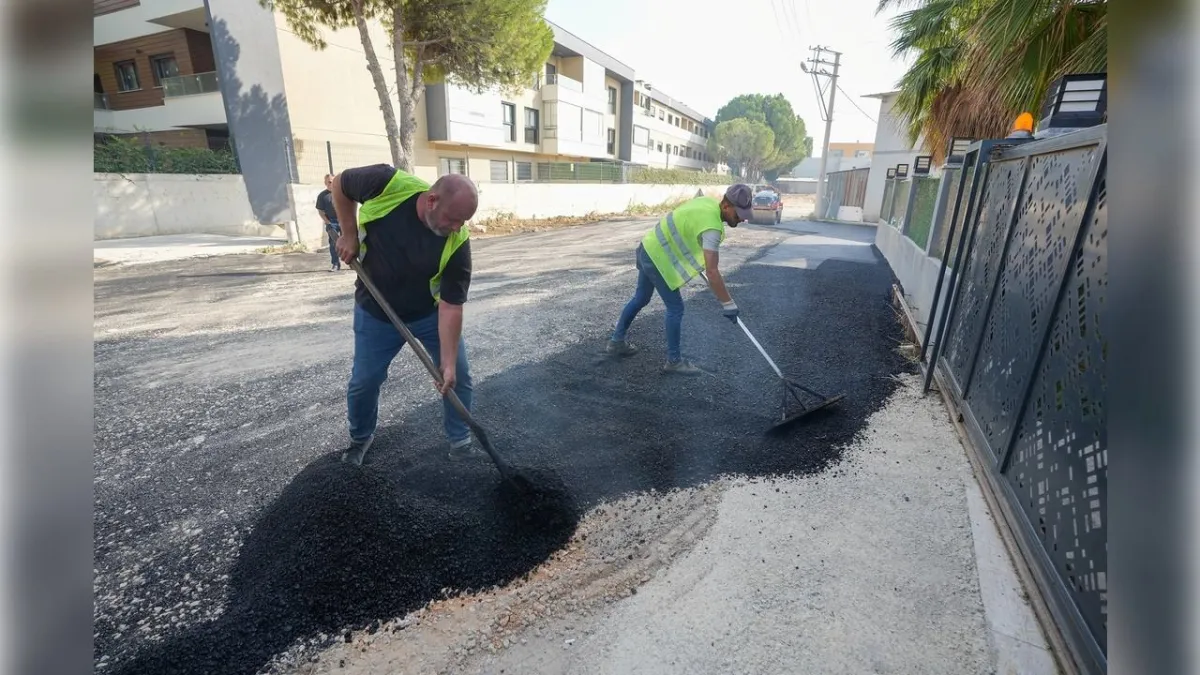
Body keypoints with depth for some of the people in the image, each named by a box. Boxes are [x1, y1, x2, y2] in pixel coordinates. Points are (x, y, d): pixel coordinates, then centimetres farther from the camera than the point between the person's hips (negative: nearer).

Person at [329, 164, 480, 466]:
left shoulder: (458, 244, -27)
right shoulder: (387, 183, -27)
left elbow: (451, 306, -23)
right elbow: (340, 184, -5)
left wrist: (448, 362, -26)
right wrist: (349, 234, -11)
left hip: (431, 313, 0)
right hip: (376, 311, 0)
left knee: (459, 376, -2)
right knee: (364, 381, 8)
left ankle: (461, 443, 18)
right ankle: (360, 438, 36)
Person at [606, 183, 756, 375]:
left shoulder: (707, 202, 2)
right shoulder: (712, 226, -26)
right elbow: (712, 272, -31)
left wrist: (691, 256, 24)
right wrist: (728, 304, -24)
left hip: (649, 248, 10)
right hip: (658, 257, -10)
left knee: (641, 298, 22)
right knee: (675, 307, -2)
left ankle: (616, 341, 35)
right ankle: (674, 360, 10)